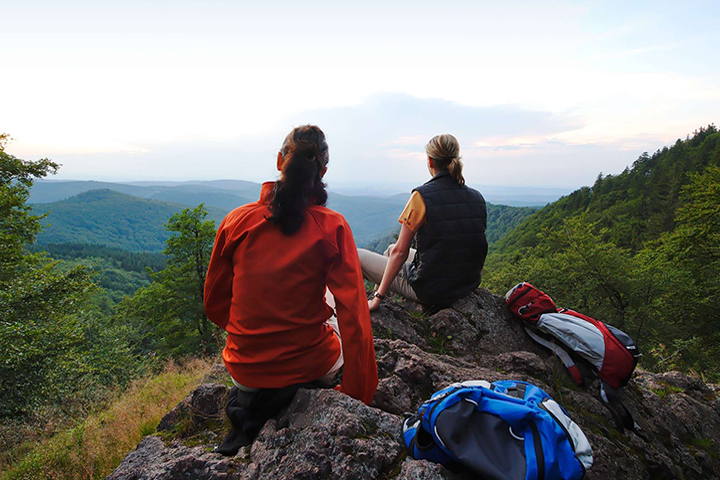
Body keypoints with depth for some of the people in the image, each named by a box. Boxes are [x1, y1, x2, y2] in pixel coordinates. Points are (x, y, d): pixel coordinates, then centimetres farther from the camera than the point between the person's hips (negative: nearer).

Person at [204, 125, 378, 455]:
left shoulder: (237, 221, -10)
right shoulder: (332, 227, -17)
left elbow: (215, 305, 1)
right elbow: (354, 315, -16)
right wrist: (360, 394, -5)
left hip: (244, 369, 3)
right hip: (310, 365, -3)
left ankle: (251, 402, 26)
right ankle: (307, 390, 22)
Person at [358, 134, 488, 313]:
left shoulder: (422, 196, -18)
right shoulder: (477, 198, 0)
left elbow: (400, 252, -17)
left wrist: (378, 297, -9)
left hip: (430, 290, -7)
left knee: (356, 255, 6)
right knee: (390, 250, 28)